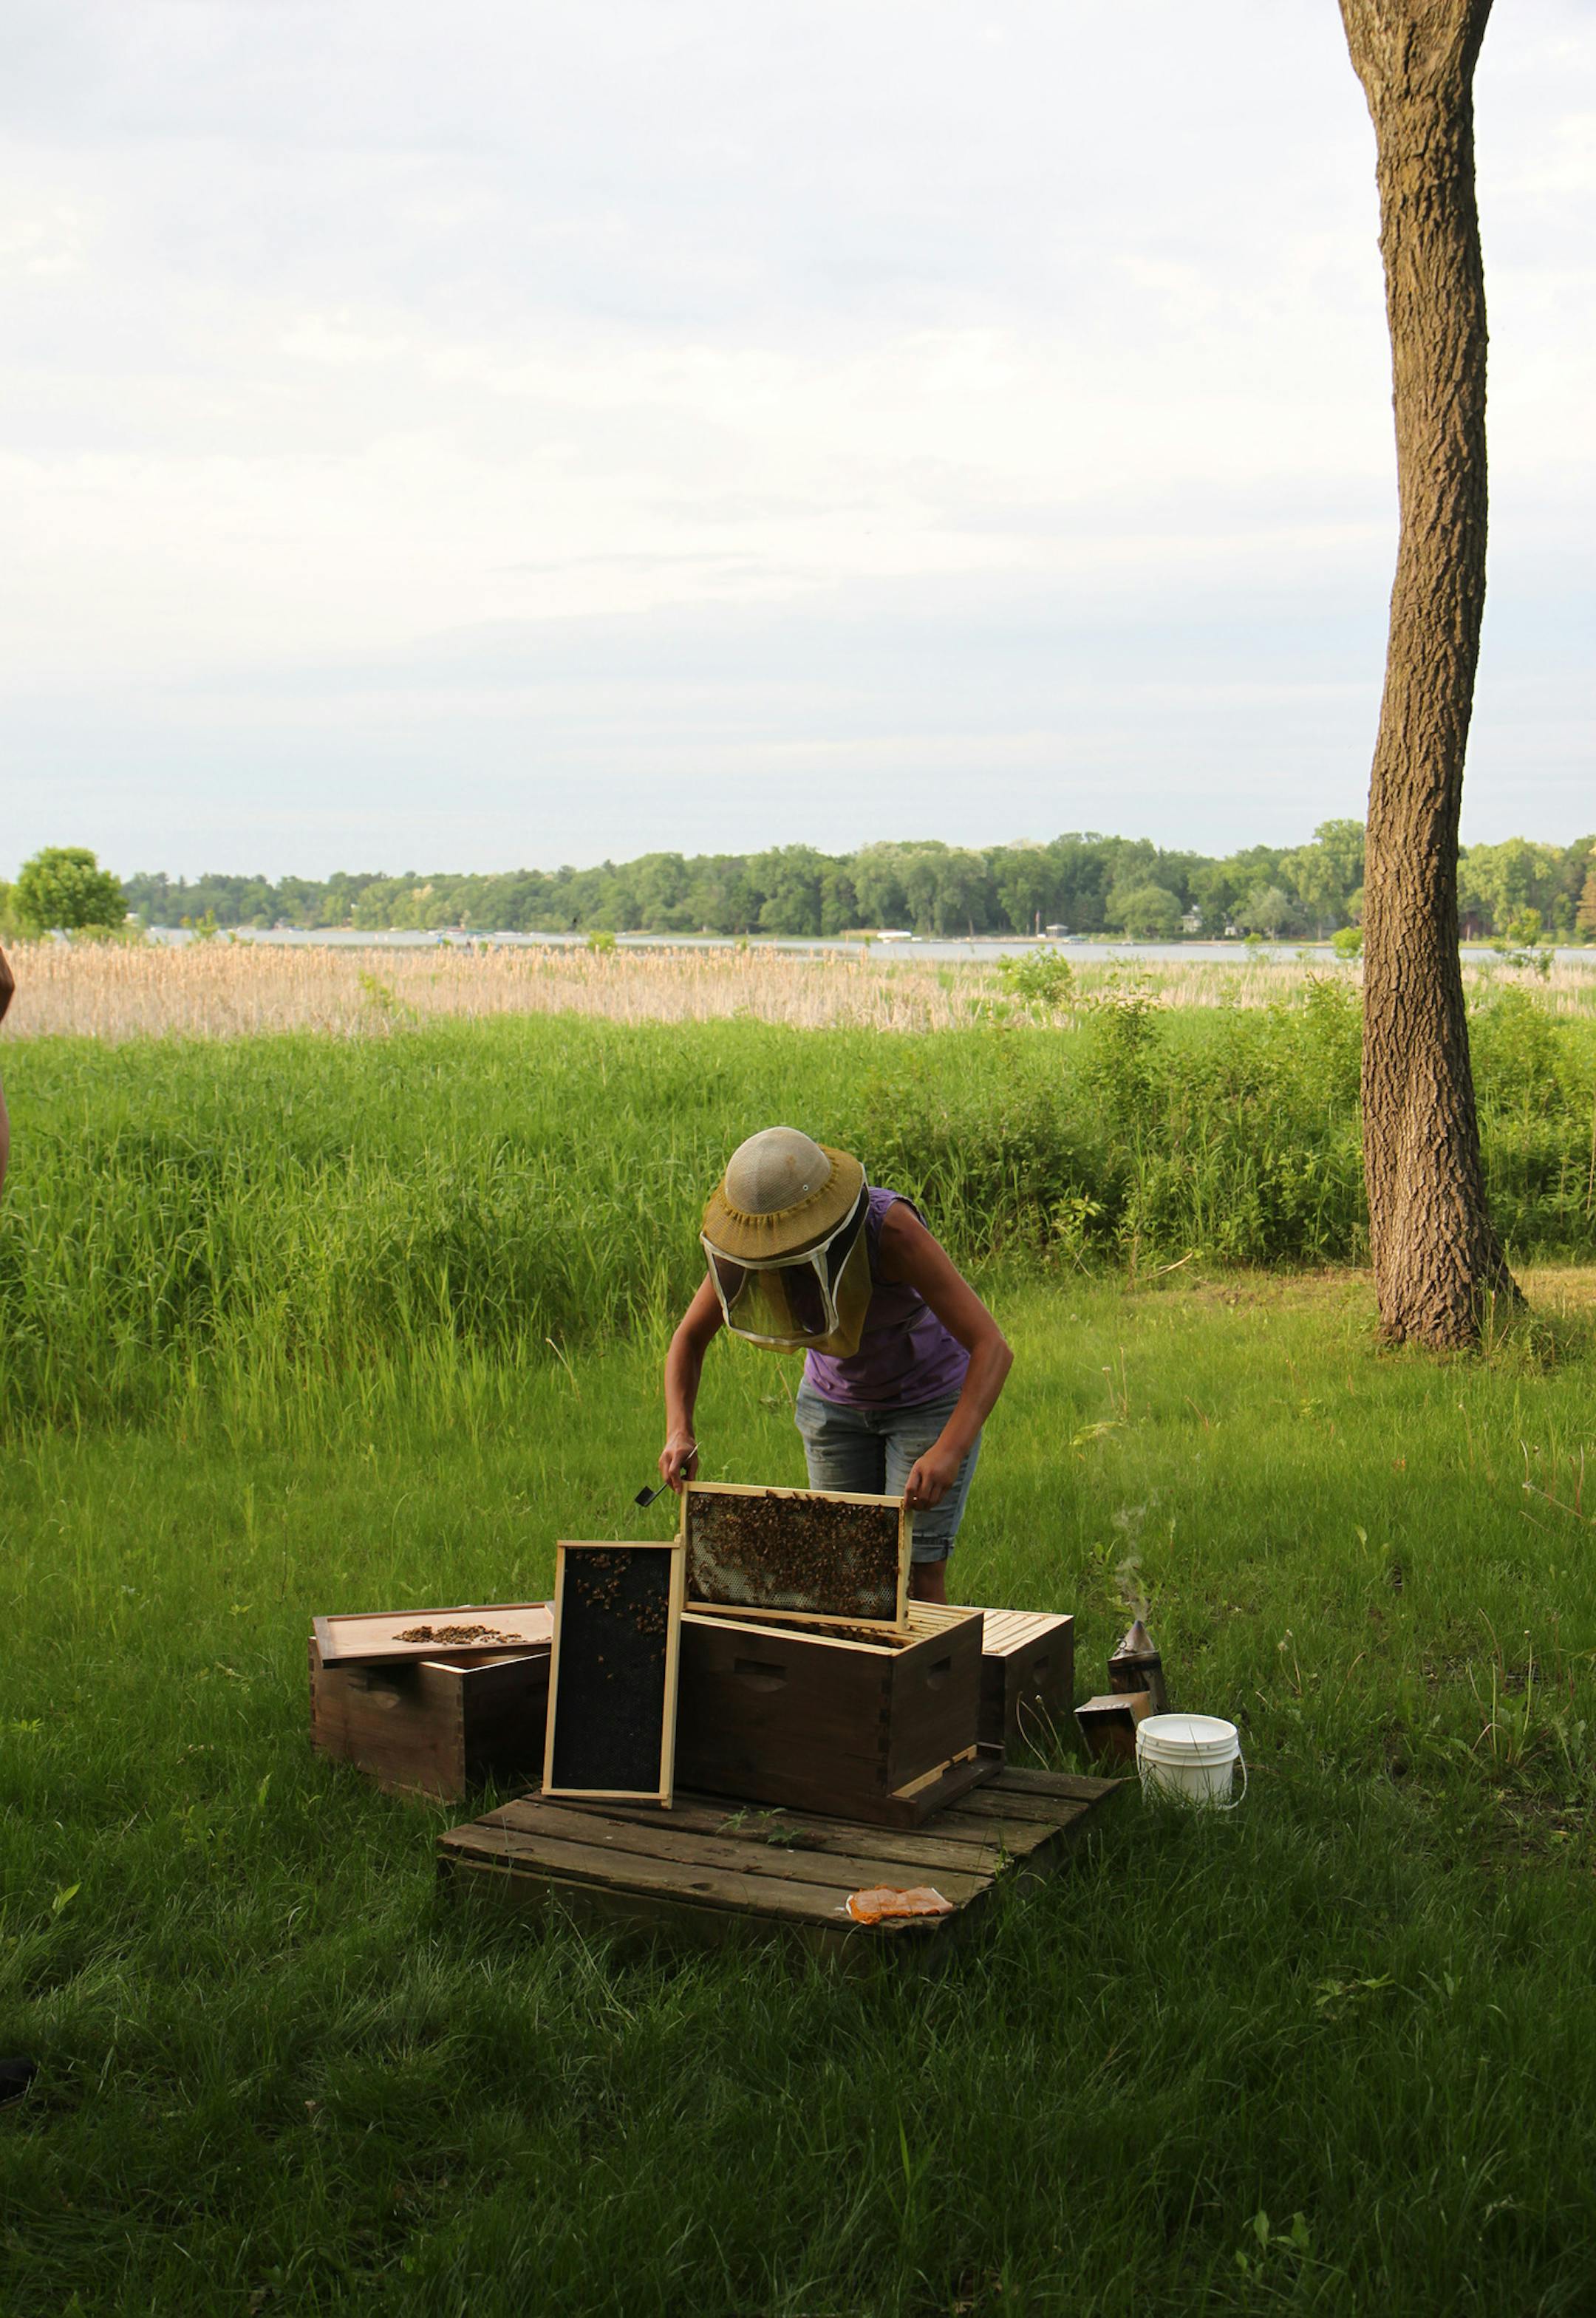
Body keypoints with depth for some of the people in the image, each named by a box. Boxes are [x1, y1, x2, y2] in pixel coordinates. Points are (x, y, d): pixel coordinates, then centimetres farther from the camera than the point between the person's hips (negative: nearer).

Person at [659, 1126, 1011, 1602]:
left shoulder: (891, 1229, -35)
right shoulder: (753, 1235, -22)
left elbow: (993, 1348, -38)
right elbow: (689, 1338, -7)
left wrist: (950, 1449, -51)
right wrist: (679, 1431, -22)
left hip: (929, 1397, -4)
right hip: (836, 1398, 4)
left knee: (917, 1574, -9)